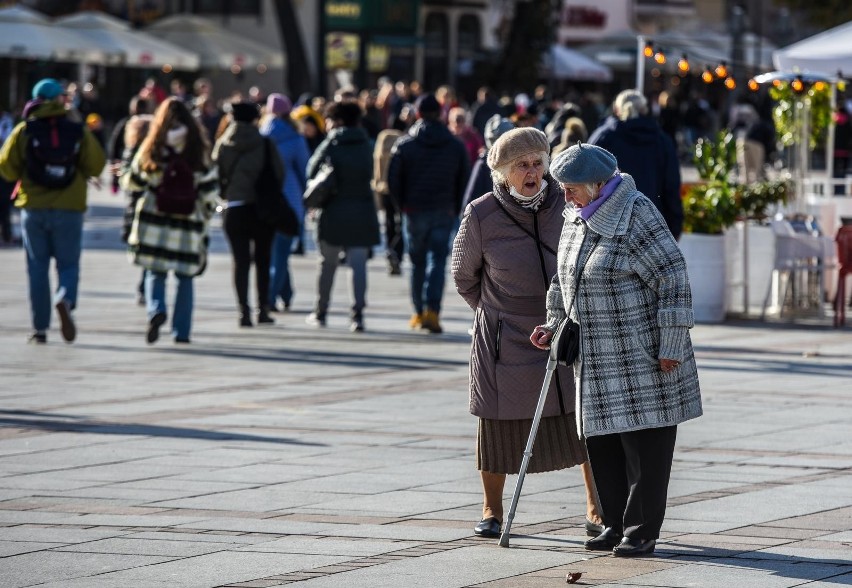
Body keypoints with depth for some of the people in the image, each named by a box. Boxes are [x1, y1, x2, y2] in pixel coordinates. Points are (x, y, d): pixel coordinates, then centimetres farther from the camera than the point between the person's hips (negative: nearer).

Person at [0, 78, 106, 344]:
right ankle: (65, 300, -25)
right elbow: (96, 166, -3)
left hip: (33, 209, 0)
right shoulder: (79, 132, -2)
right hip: (69, 209, 0)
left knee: (37, 268, 9)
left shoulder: (24, 131, -2)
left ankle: (40, 328, 7)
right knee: (68, 265, 8)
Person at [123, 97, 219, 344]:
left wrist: (124, 178, 29)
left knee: (155, 272, 8)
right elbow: (209, 189, -3)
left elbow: (133, 182, 6)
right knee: (185, 277, 11)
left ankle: (156, 310, -20)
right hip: (188, 222, 0)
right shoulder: (199, 152, -2)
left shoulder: (152, 149, -2)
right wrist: (207, 213, 14)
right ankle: (181, 330, 8)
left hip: (154, 221, 0)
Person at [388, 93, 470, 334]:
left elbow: (393, 181, -3)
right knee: (438, 261, -3)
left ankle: (419, 312, 15)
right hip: (444, 213, 0)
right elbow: (464, 181, 4)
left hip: (414, 212, 0)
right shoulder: (456, 146, 3)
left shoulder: (404, 144, -2)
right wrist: (455, 209, 12)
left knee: (417, 262, 12)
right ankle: (432, 310, -19)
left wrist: (403, 205, 10)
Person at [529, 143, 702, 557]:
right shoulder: (577, 218, 9)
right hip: (596, 361, 8)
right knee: (600, 442, 9)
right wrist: (554, 325, 12)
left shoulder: (636, 216, -16)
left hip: (641, 360, -8)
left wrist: (671, 345, -19)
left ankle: (642, 532, 3)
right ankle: (616, 525, 19)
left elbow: (673, 278, -18)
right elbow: (565, 277, 23)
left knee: (644, 443, -2)